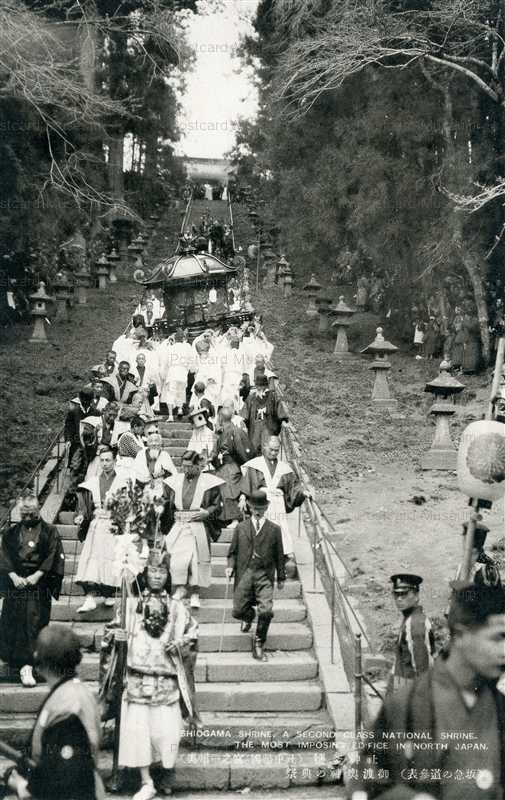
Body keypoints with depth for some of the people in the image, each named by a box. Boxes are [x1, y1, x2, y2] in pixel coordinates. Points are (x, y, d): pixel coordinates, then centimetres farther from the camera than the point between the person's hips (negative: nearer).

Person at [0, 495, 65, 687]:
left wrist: (37, 575, -14)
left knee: (34, 624, -9)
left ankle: (26, 666, -9)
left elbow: (53, 556, -4)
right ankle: (24, 664, 15)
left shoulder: (50, 532, 4)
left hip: (39, 583, -3)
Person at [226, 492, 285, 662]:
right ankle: (249, 616, 38)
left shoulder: (274, 529, 9)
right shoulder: (241, 528, 12)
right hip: (244, 573, 1)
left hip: (264, 575, -1)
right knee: (238, 611, -1)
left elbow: (279, 555, 12)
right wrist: (230, 566, -4)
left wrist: (281, 577, 13)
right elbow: (233, 551, 14)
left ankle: (259, 643, 5)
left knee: (266, 611, -16)